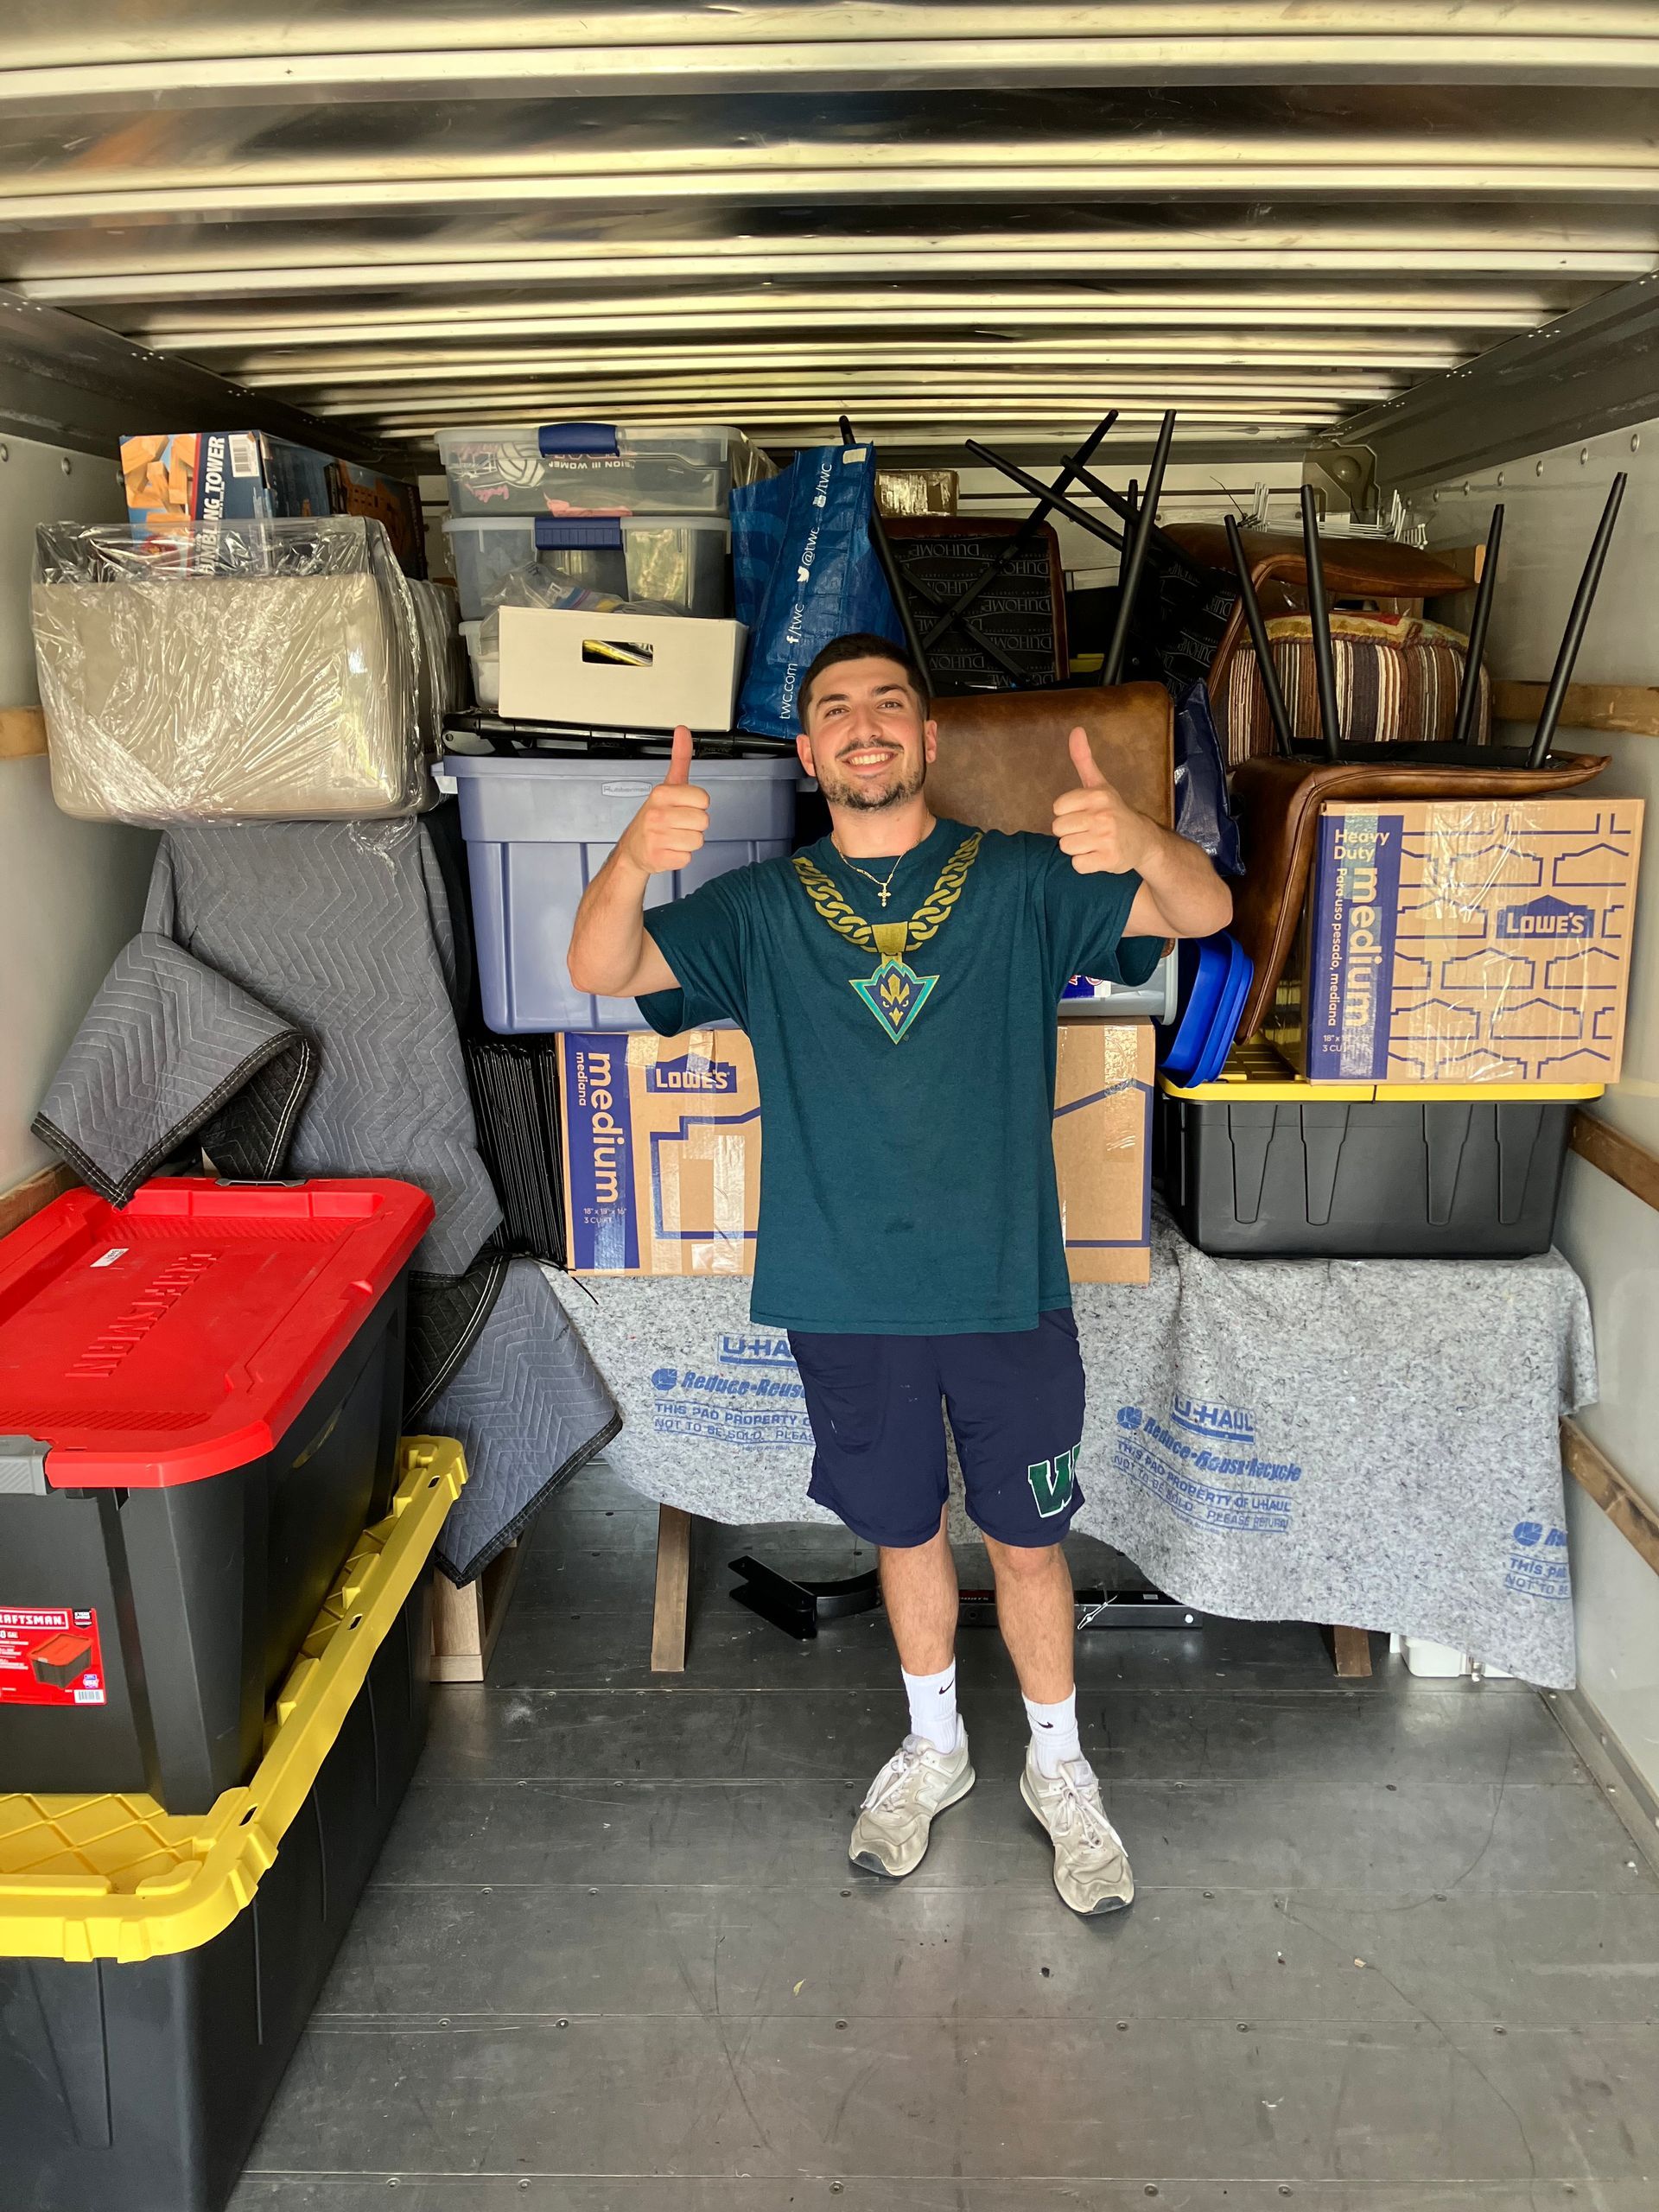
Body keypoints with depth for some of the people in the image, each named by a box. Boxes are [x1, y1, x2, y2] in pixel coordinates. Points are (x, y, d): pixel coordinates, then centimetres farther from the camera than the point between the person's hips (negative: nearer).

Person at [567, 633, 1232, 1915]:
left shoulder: (1019, 883, -3)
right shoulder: (764, 910, -1)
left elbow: (1206, 912, -14)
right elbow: (601, 970, -14)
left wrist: (1137, 837, -38)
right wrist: (635, 859, -36)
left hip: (1007, 1288, -1)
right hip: (848, 1301, 1)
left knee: (1027, 1538, 13)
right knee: (904, 1530, 19)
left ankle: (1059, 1766, 38)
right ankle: (934, 1747, 44)